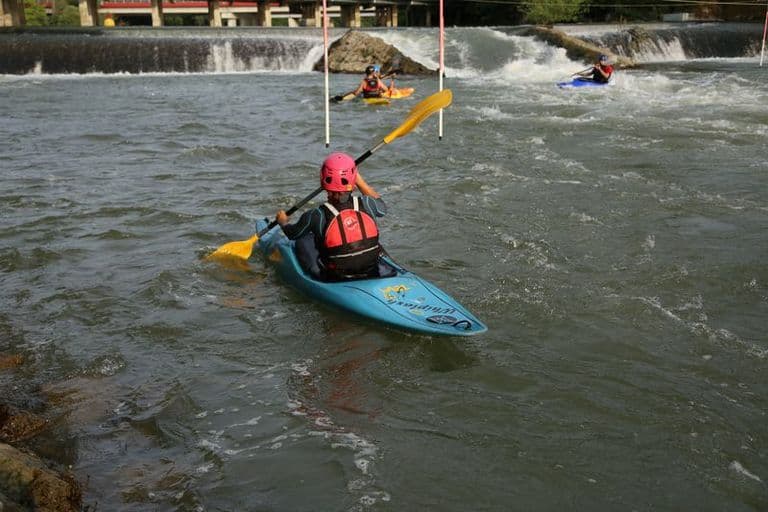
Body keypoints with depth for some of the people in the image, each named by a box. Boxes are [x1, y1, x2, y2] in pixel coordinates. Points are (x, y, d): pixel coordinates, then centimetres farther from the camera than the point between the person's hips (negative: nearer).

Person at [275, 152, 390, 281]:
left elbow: (292, 233, 4)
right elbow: (382, 207, 14)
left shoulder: (316, 216, -19)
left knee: (303, 241, 17)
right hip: (372, 274, 3)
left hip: (334, 279, -2)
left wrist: (283, 221, 27)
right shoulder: (365, 204, -13)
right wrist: (359, 180, 18)